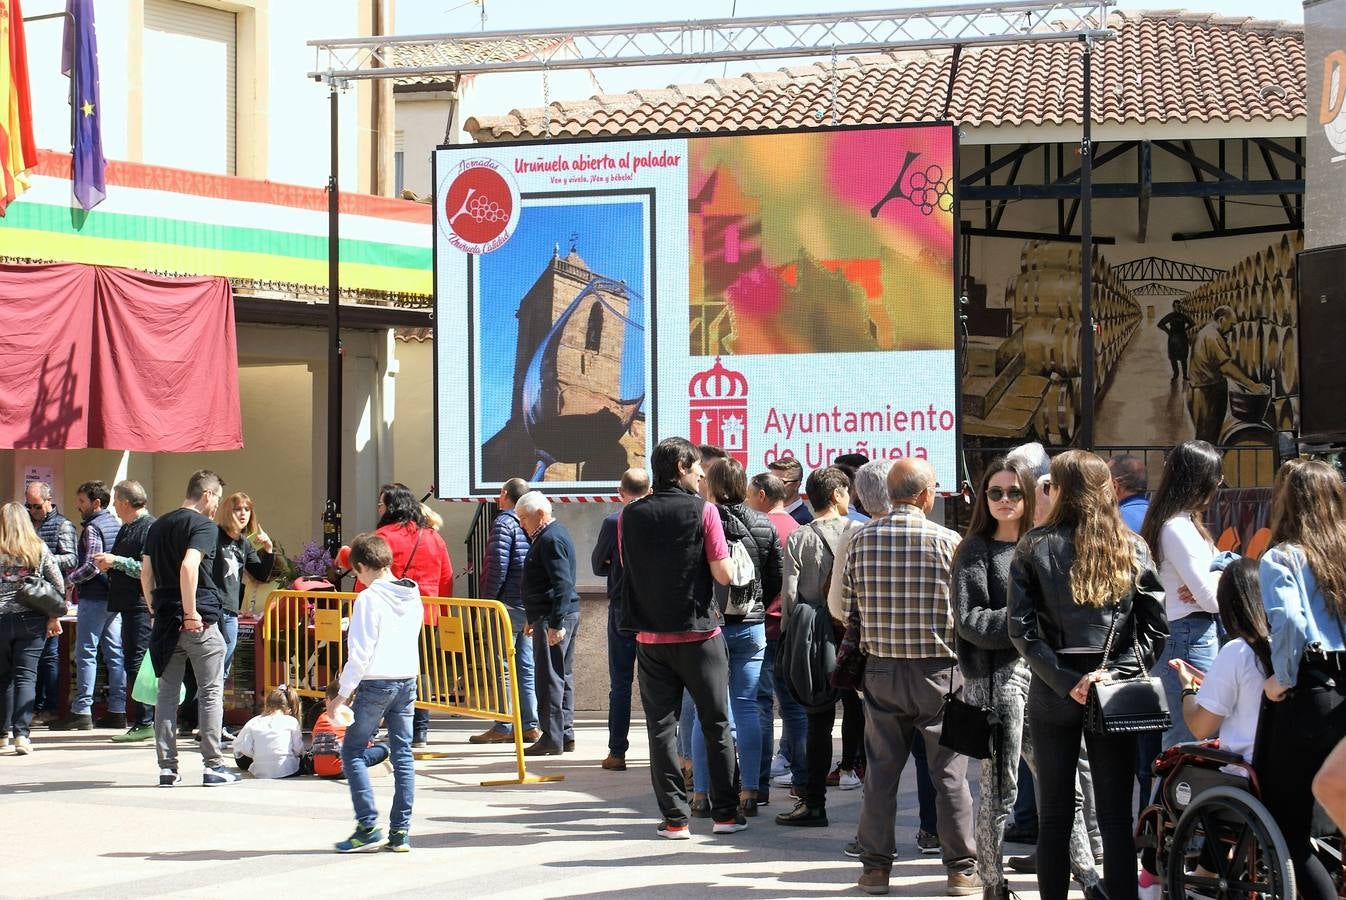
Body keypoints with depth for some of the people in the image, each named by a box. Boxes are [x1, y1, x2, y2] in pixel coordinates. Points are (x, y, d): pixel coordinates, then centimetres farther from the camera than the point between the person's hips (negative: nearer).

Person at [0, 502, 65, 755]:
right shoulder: (40, 549, 2)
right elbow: (59, 585, 2)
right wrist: (54, 617, 9)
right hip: (31, 620, 1)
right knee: (26, 676, 0)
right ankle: (21, 734, -12)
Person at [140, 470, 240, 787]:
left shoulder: (159, 525, 15)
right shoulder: (204, 526, -8)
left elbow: (146, 573, 16)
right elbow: (188, 566, -22)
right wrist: (191, 612, -19)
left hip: (166, 621, 6)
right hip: (200, 623, -6)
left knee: (167, 693, 8)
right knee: (211, 692, 3)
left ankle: (167, 767, 8)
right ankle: (213, 767, 3)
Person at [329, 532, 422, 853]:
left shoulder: (369, 599, -12)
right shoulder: (413, 597, 9)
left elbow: (360, 653, -14)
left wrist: (343, 694, -7)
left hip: (376, 682, -7)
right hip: (408, 681, 7)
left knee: (352, 751, 5)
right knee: (402, 754, 9)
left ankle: (368, 826, -3)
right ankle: (401, 830, 8)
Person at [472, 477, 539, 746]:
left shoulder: (504, 523, -10)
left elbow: (497, 565, -18)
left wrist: (488, 599, -10)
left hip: (507, 603, -8)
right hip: (531, 606, 8)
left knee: (503, 668, -4)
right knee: (526, 667, 10)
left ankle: (504, 726, -4)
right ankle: (530, 725, 10)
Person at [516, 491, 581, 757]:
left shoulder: (550, 540, -14)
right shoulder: (551, 536, 19)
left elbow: (562, 584, -22)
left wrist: (555, 623, -26)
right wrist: (534, 620, 27)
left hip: (553, 618, -11)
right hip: (562, 617, 11)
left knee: (550, 677, -8)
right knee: (563, 676, 13)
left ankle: (552, 738, -7)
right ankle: (565, 734, 17)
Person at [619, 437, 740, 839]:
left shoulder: (630, 516, 1)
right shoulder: (702, 511, -9)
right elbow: (723, 574, -11)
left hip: (650, 636, 3)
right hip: (699, 633, -2)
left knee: (662, 726, 6)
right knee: (716, 725, 9)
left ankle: (675, 818, 4)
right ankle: (724, 812, 11)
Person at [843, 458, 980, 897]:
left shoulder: (862, 539, -3)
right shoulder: (947, 541, -10)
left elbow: (847, 606, 2)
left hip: (881, 670, 2)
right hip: (938, 670, -2)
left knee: (881, 771, 9)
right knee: (949, 773, 5)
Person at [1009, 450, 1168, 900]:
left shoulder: (1035, 548, -2)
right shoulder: (1133, 548, 3)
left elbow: (1021, 629, -9)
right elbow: (1155, 626, -3)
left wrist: (1065, 681, -11)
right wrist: (1115, 672, -8)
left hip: (1053, 693, -1)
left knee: (1054, 815, 8)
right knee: (1116, 814, 4)